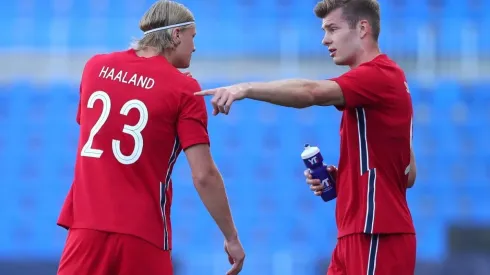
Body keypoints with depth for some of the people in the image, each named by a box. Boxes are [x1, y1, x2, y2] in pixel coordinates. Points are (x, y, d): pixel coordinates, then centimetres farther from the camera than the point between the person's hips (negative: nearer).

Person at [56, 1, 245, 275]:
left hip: (86, 226, 3)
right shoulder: (184, 88, -5)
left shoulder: (95, 66, 8)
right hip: (142, 236, -3)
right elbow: (204, 175, -9)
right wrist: (232, 238, -1)